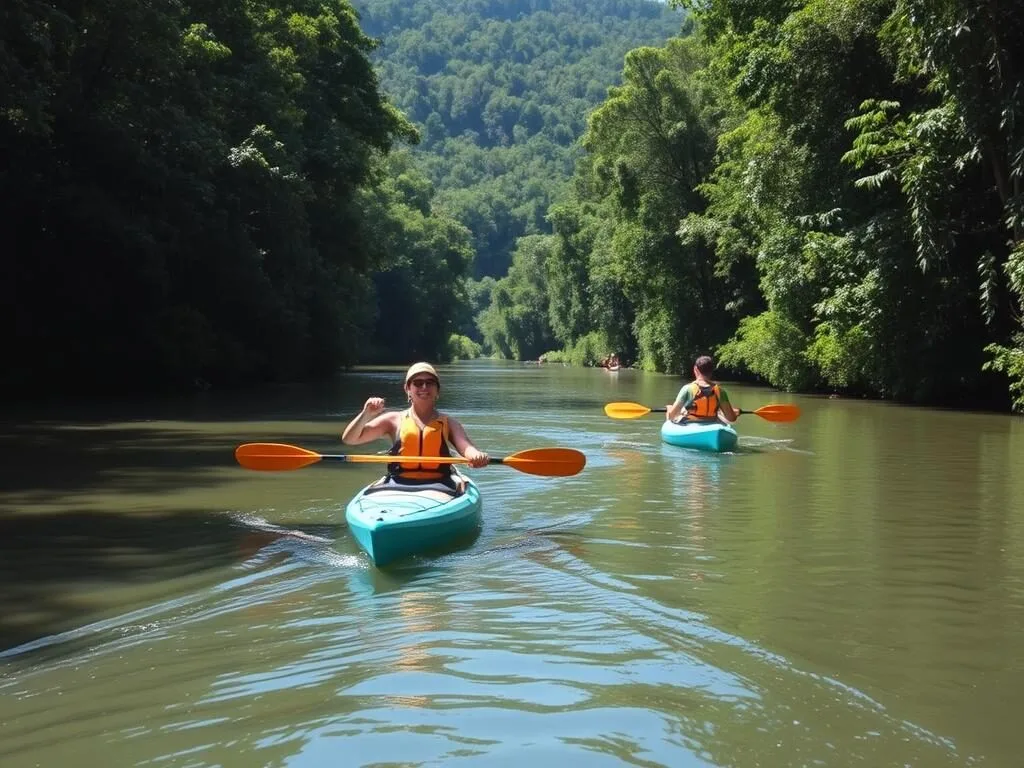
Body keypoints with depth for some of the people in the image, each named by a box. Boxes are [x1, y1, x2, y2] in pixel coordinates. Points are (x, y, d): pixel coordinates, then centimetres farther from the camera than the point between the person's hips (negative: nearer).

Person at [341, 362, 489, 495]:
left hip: (437, 485, 0)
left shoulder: (448, 423, 16)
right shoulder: (394, 420, 14)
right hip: (398, 485, 0)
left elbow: (466, 448, -3)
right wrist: (366, 414, -8)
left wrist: (477, 456, -28)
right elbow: (349, 439, 10)